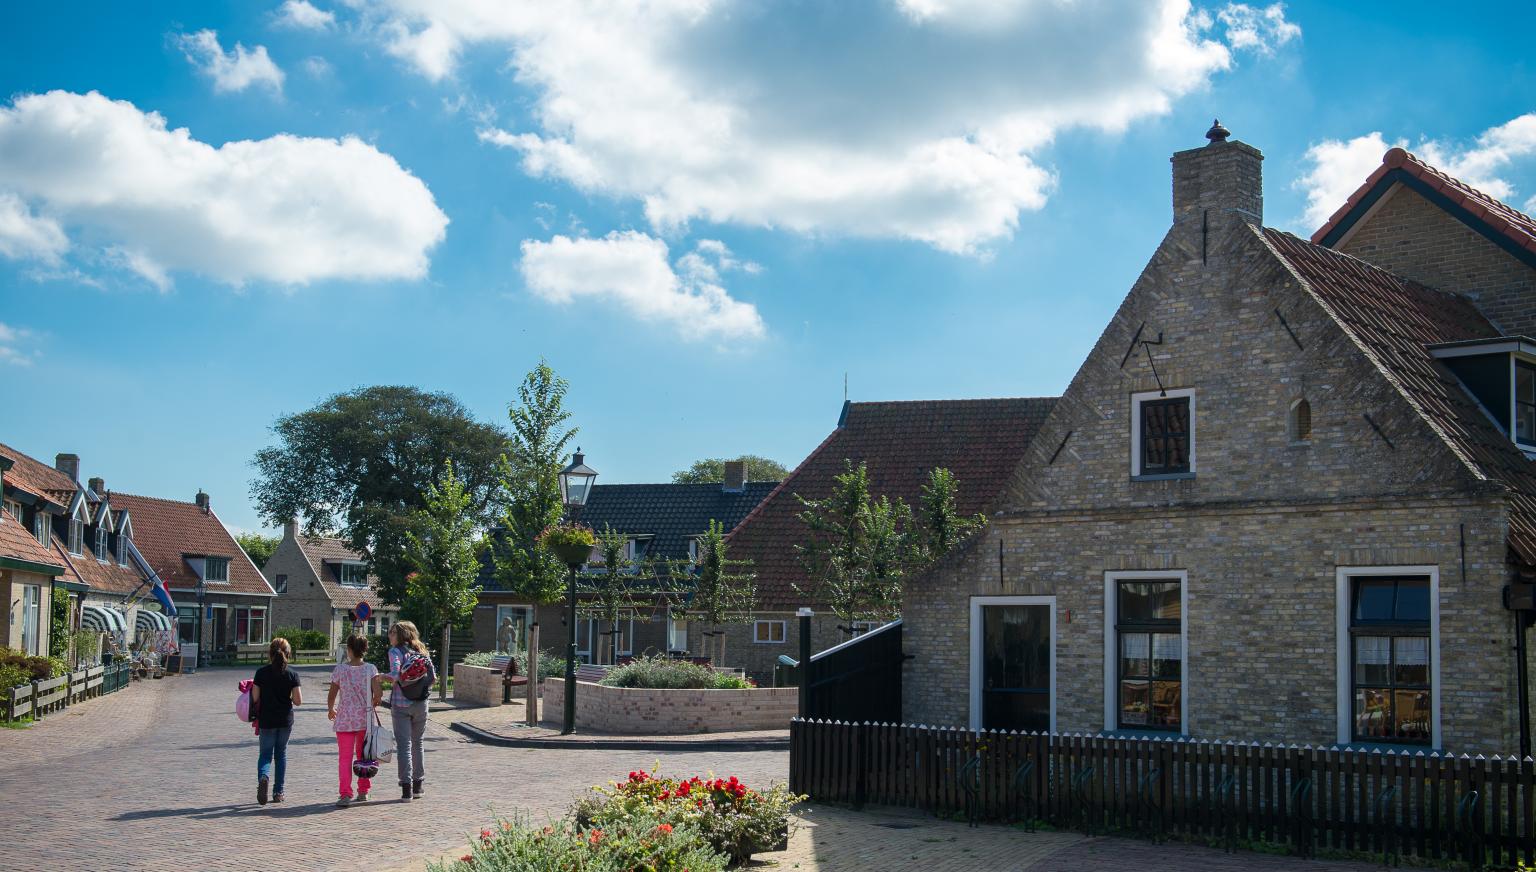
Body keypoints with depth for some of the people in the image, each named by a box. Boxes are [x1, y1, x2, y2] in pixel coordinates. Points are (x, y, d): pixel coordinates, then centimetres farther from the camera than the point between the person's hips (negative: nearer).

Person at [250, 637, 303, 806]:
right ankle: (278, 792, 15)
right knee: (281, 754, 15)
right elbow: (298, 701, -7)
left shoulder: (261, 673, -6)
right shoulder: (292, 674, -5)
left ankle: (263, 777, -24)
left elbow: (255, 698, -7)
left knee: (265, 754, 8)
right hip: (286, 720, 1)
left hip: (266, 720, -1)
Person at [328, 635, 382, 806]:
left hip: (344, 720, -2)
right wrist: (371, 705, 9)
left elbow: (332, 695, 0)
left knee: (345, 758, 0)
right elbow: (378, 693, -13)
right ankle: (363, 791, 24)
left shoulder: (340, 669, -6)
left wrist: (330, 710, 20)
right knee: (363, 756, 17)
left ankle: (345, 794, -12)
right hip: (365, 719, 2)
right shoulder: (371, 669, -4)